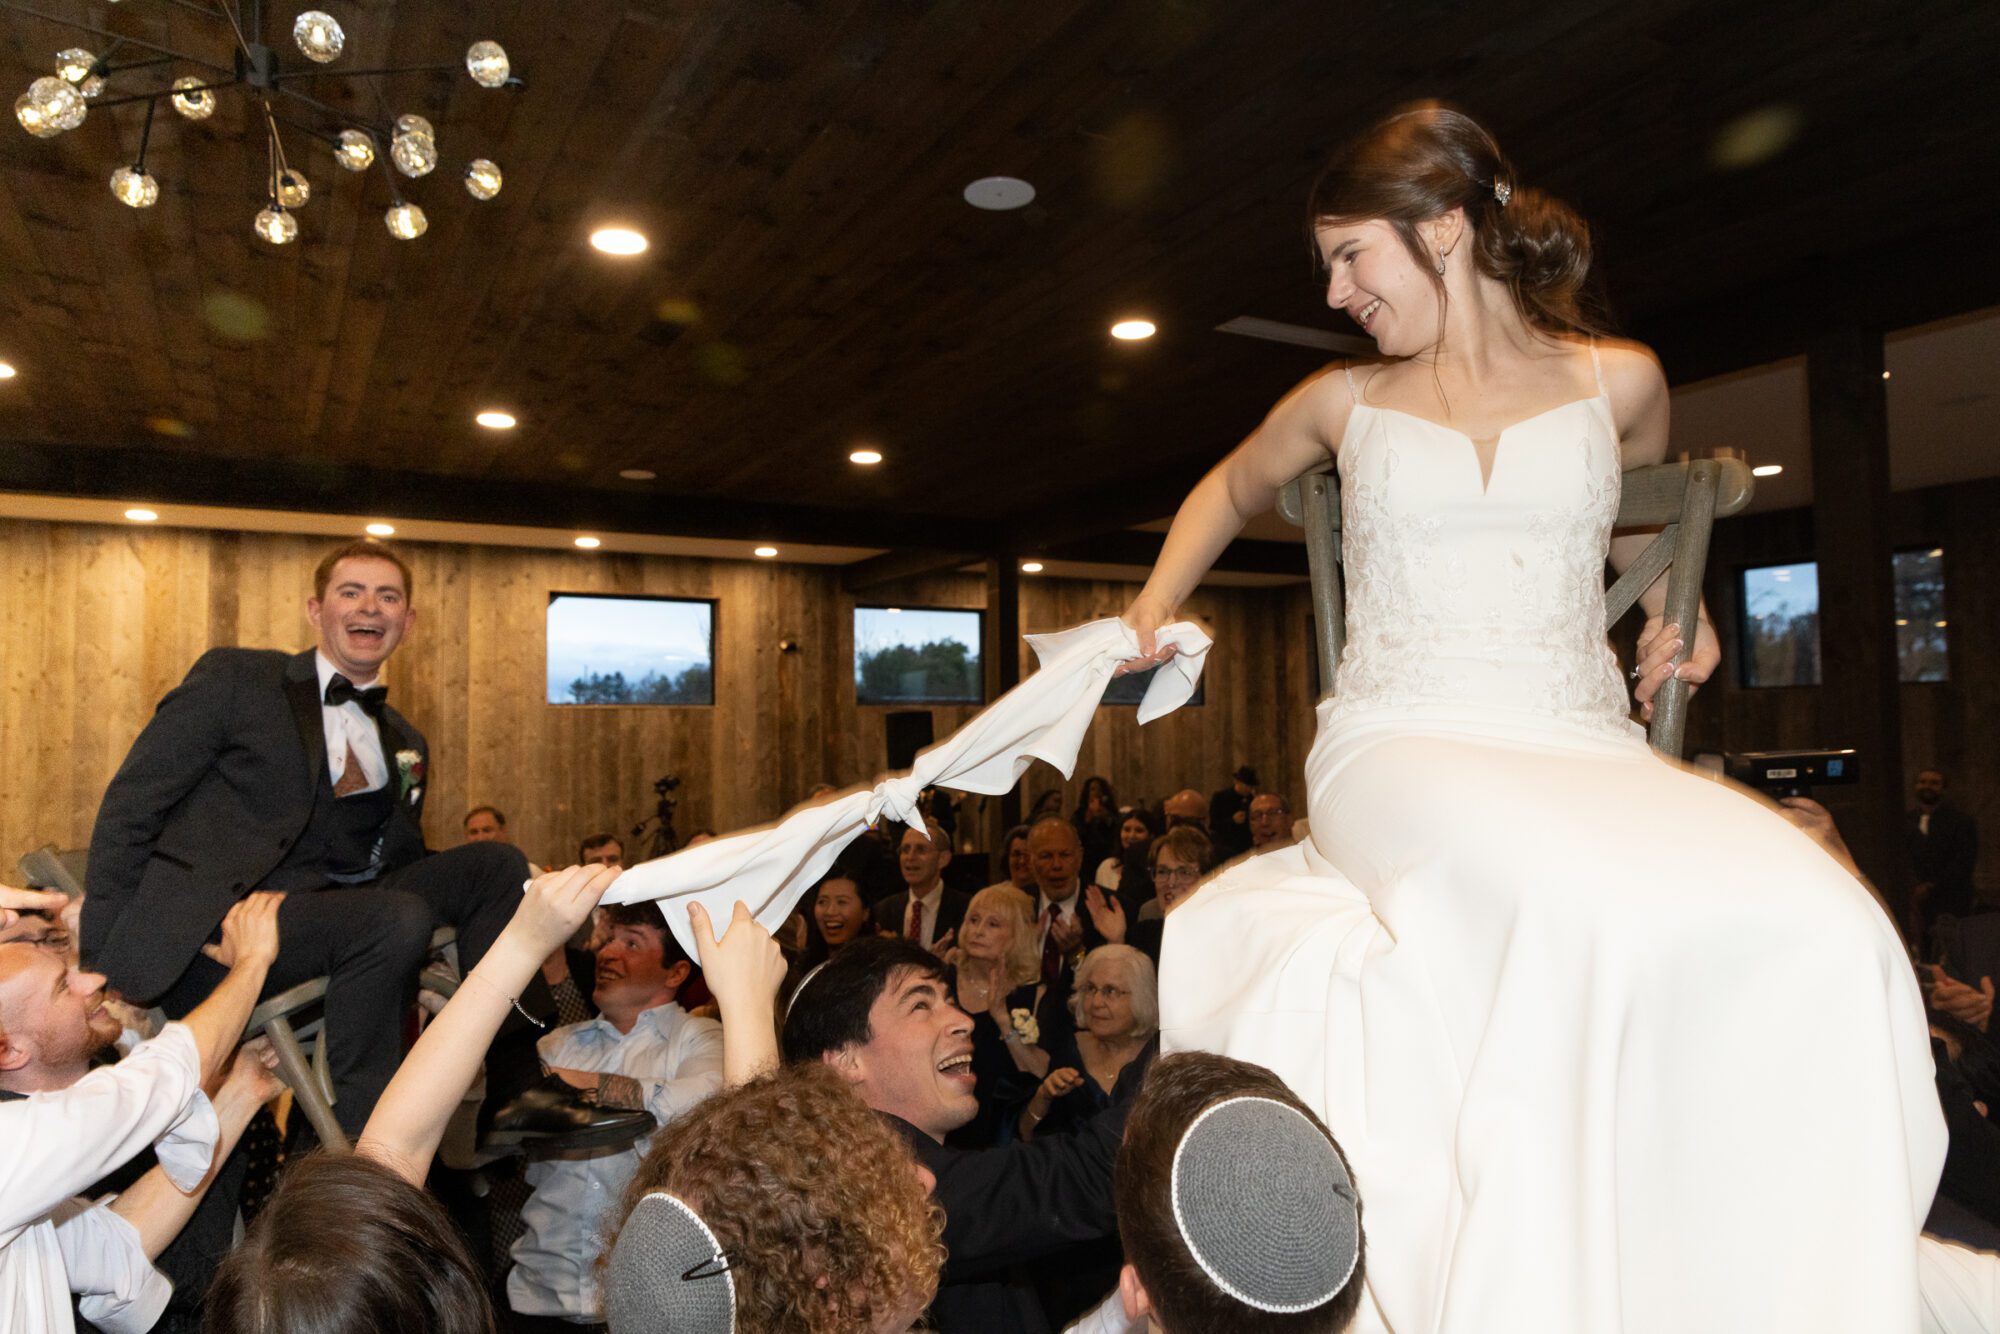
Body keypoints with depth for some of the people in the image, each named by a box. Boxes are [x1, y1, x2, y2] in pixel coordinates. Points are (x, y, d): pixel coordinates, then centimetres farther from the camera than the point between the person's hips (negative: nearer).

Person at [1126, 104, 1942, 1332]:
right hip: (1400, 749, -1)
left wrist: (1679, 610, 15)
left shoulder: (1620, 381, 13)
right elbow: (1232, 489, 32)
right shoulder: (1346, 401, 13)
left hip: (1586, 757, 2)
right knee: (1582, 915, -36)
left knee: (1822, 939, -27)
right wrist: (1156, 604, 19)